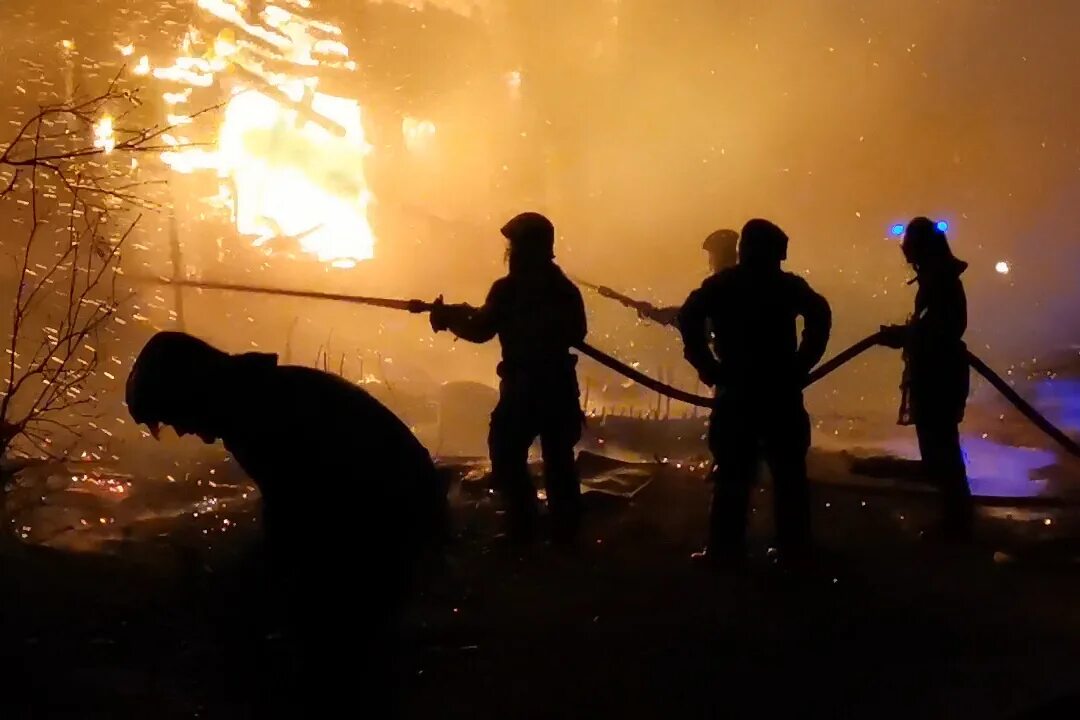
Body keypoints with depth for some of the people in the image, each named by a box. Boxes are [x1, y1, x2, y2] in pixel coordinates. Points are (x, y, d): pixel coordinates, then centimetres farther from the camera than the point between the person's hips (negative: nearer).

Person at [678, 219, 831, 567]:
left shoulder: (720, 285, 5)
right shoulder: (788, 284, 5)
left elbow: (688, 317, -10)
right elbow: (819, 314, -9)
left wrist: (707, 366, -5)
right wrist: (801, 364, -4)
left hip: (736, 388, 0)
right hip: (781, 388, 1)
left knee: (732, 471, 1)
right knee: (788, 471, 8)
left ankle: (726, 548, -1)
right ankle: (794, 547, 10)